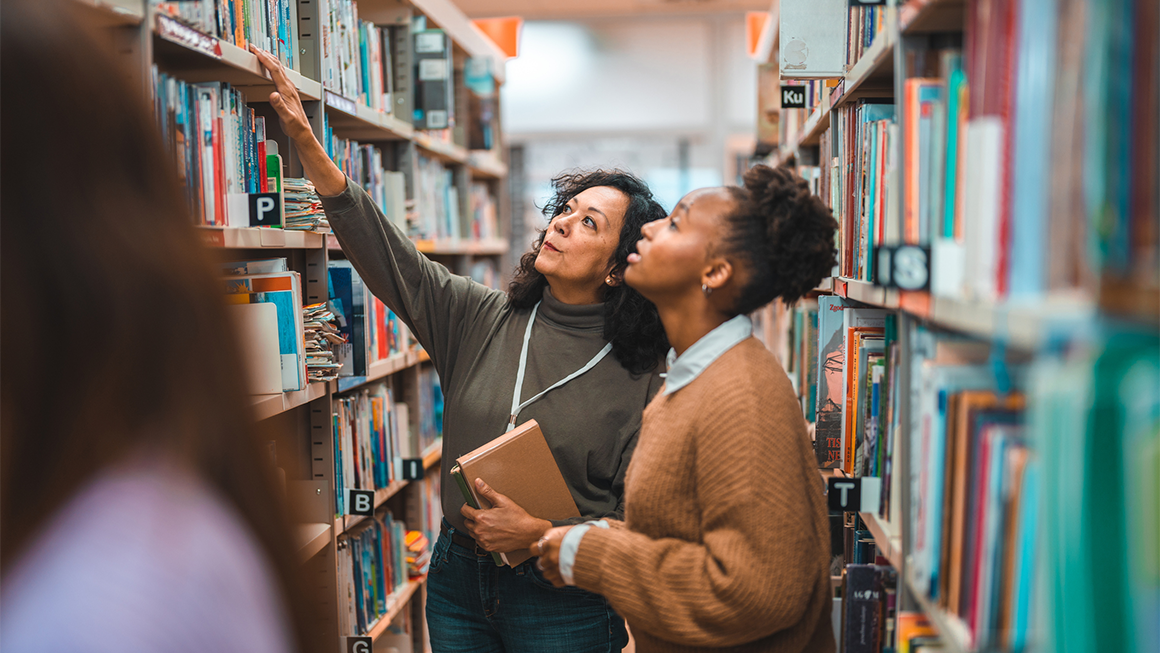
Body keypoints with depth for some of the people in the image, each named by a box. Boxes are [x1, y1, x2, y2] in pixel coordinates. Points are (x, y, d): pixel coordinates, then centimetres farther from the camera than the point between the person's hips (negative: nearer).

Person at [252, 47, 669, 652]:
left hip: (564, 605, -3)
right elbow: (385, 250, -7)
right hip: (456, 580, 4)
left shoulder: (641, 382, -12)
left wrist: (540, 534, -23)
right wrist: (306, 142, -16)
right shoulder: (479, 318, -1)